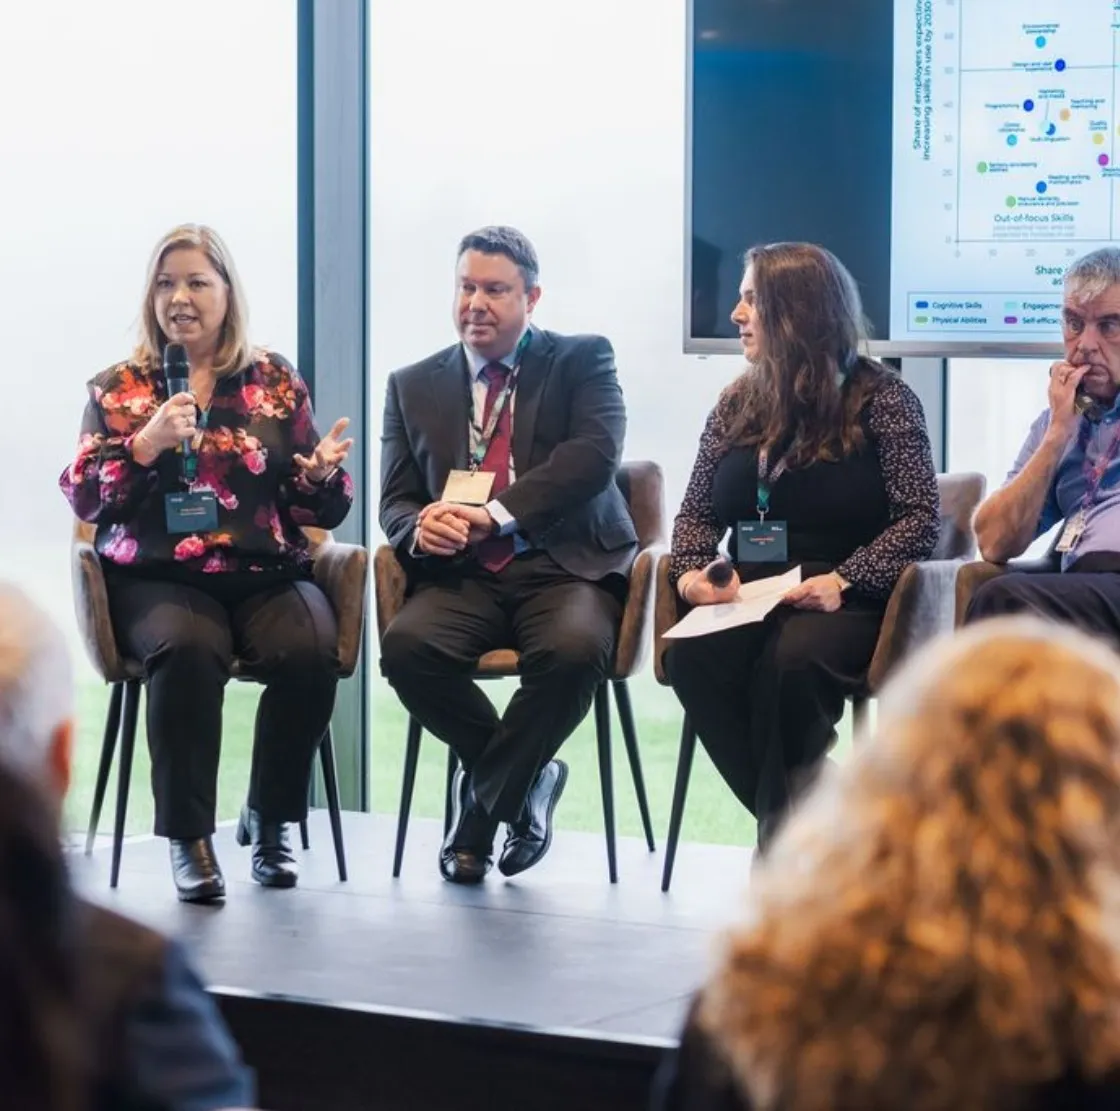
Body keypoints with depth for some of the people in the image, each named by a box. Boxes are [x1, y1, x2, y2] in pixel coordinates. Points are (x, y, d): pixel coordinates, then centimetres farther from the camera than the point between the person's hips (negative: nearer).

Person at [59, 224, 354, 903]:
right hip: (158, 578, -1)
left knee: (310, 651, -31)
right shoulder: (119, 389, 12)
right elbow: (83, 498, 4)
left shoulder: (277, 382, 14)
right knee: (187, 649, -36)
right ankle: (189, 837, -24)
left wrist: (322, 473, -10)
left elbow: (318, 509, 14)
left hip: (267, 573, 1)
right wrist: (147, 445, -12)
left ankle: (271, 821, -10)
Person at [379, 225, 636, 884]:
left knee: (574, 649, -36)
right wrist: (420, 527, -14)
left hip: (564, 565, -3)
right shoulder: (413, 386, 17)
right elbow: (395, 502, 13)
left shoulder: (583, 361, 8)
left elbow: (596, 454, -10)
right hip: (461, 576, 3)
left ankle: (481, 805, -13)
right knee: (406, 646, -30)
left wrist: (496, 513, -20)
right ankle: (524, 780, -6)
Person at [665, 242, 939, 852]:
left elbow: (921, 519, -6)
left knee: (791, 658, -38)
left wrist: (843, 581, -20)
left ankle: (782, 835, -19)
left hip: (848, 603, -4)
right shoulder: (738, 403, 17)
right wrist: (690, 571, -3)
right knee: (691, 655, -30)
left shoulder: (882, 399, 1)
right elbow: (697, 514, 20)